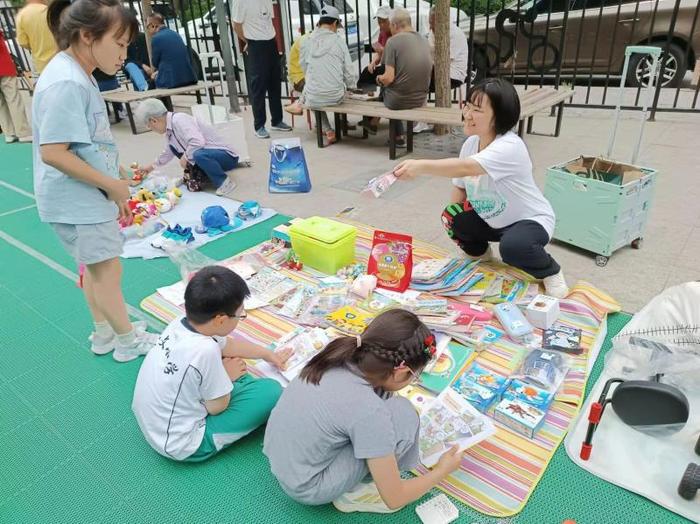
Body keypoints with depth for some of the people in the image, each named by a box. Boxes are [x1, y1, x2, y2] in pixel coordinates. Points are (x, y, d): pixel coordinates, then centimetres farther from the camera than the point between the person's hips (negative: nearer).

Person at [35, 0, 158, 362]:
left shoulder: (78, 75, 9)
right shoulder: (66, 83, -23)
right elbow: (53, 153, -26)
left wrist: (115, 189, 12)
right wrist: (112, 184, -18)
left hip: (86, 196, 10)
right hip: (76, 200, -10)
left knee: (96, 267, 20)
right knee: (108, 271, 4)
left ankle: (104, 334, 37)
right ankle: (129, 342, 22)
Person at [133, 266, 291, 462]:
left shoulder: (181, 323, -11)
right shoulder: (205, 351, -35)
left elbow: (227, 345, 9)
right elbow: (217, 407, -19)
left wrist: (268, 354, 20)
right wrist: (228, 376, -1)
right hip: (184, 446, -8)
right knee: (271, 390, -14)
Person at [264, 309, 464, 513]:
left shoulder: (337, 358, -9)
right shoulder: (368, 411, -29)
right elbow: (394, 499, -14)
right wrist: (442, 471, 2)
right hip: (306, 489, -7)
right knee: (402, 414, -13)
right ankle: (351, 494, 3)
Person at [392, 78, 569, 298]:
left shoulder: (510, 147, -32)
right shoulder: (470, 143, -7)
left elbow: (465, 167, -48)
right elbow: (460, 185, 0)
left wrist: (420, 166, -56)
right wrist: (453, 215, -16)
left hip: (530, 220, -7)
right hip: (492, 220, 7)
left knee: (512, 246, -37)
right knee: (452, 218, -15)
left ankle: (550, 272, -1)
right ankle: (480, 253, 19)